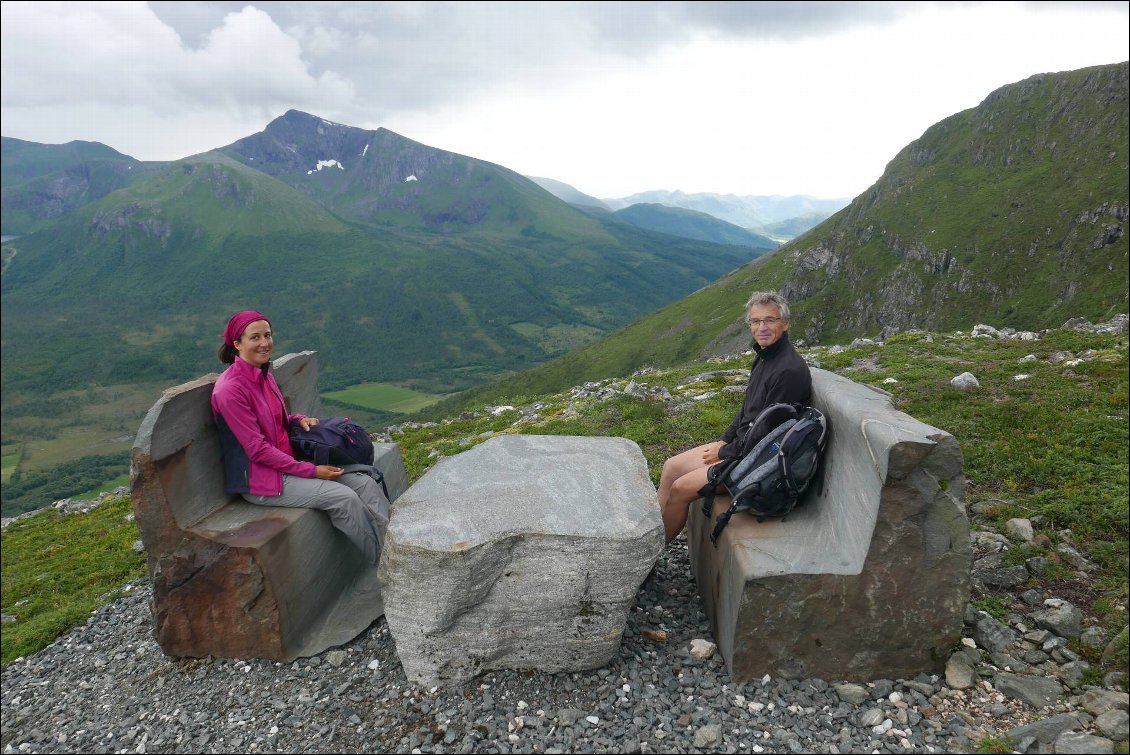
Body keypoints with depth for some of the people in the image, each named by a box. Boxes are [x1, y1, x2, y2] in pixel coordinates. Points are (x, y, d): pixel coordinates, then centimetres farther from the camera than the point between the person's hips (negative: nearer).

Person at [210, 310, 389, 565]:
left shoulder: (264, 374, 7)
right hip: (258, 478, -8)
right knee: (344, 498, -22)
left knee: (366, 484, -8)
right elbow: (258, 450, -20)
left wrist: (299, 419, -1)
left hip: (288, 460, 9)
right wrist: (311, 471, -18)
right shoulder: (230, 389, -19)